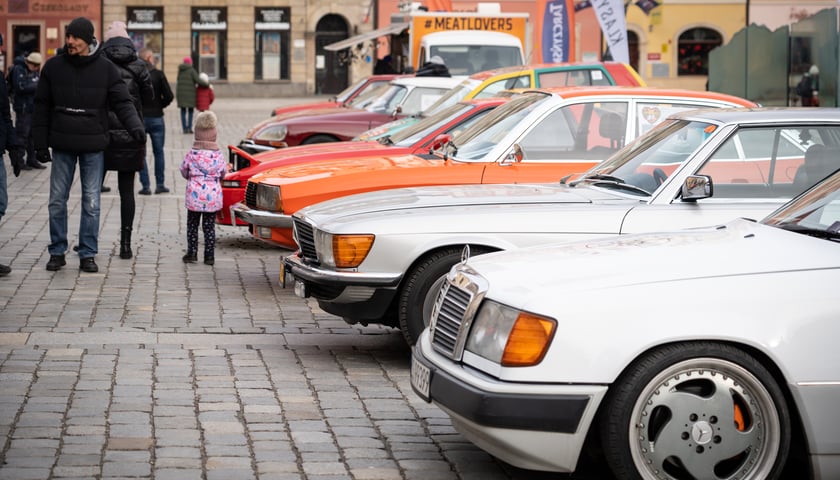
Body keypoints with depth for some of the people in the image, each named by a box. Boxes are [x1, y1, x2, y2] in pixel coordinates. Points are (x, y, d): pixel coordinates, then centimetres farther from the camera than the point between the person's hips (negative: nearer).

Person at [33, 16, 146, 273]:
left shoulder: (106, 69, -3)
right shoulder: (53, 66, 0)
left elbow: (123, 101, -4)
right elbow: (42, 107, 5)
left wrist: (135, 125, -24)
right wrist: (40, 144, 2)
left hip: (93, 146, -1)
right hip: (62, 146, 1)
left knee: (91, 202, 2)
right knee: (57, 200, 5)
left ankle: (88, 254, 10)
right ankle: (57, 252, 16)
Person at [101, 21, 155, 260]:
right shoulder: (138, 66, -1)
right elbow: (149, 96, 5)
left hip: (101, 132, -1)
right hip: (130, 134, 1)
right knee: (127, 190, 5)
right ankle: (125, 244, 2)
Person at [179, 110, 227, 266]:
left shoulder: (191, 154, -7)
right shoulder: (218, 155, -5)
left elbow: (184, 172, 4)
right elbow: (223, 173, 7)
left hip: (194, 196, -1)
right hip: (213, 196, 1)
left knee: (192, 225, 12)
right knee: (209, 227, 7)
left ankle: (192, 253, 12)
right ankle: (209, 255, 6)